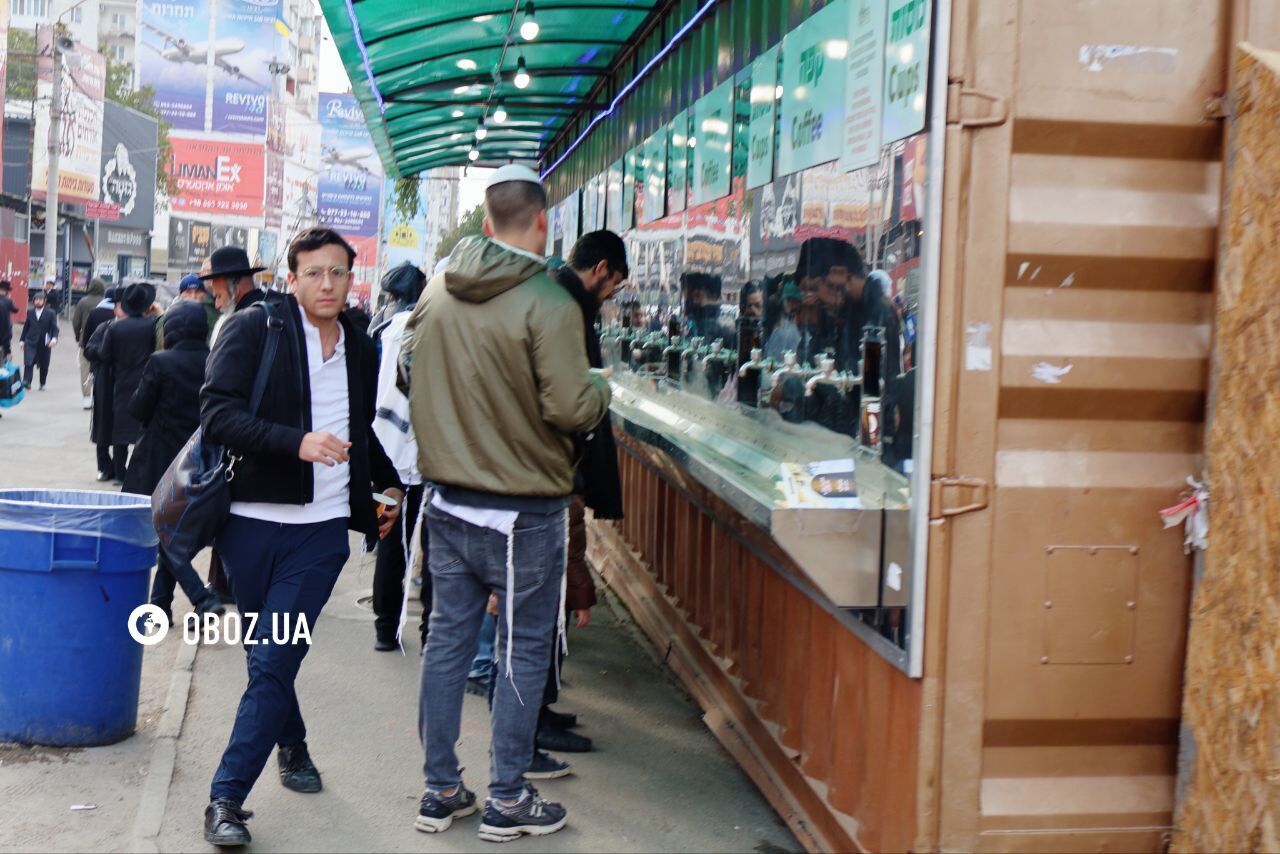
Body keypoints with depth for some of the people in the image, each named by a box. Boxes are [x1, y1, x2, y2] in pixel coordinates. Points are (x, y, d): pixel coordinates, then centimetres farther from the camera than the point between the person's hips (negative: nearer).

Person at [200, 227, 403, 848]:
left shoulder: (361, 352, 12)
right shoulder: (253, 328, -3)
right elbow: (217, 413, -15)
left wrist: (390, 484, 20)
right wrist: (297, 442, -25)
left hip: (321, 530, 2)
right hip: (250, 521, -1)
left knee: (274, 664, -7)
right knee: (267, 657, 13)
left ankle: (227, 798, 0)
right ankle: (293, 745, 38)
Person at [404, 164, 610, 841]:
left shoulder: (437, 290, 3)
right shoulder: (547, 303, -18)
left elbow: (413, 374, 17)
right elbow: (570, 409, -20)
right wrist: (602, 387, 0)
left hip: (447, 499, 6)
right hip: (523, 511, -6)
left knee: (448, 639, 13)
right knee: (523, 651, 7)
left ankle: (440, 791, 24)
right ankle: (508, 801, 16)